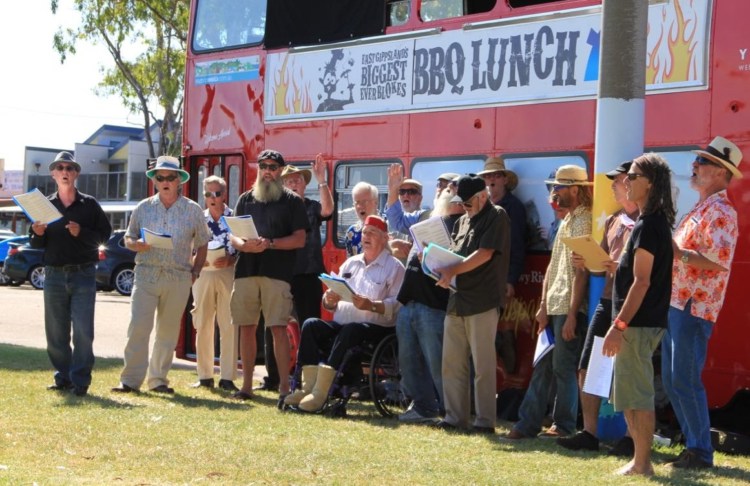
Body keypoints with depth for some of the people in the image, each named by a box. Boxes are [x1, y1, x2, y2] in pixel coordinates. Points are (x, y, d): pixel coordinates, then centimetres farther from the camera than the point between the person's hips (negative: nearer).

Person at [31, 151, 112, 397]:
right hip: (54, 274, 3)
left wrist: (81, 233, -14)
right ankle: (62, 378, 14)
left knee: (83, 331, -7)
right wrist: (38, 234, -9)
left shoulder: (89, 204, 3)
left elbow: (104, 233, 1)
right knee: (56, 331, 5)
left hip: (83, 274, -3)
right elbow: (35, 244, 13)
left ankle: (80, 381, -2)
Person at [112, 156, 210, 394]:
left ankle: (158, 379, 14)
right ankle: (131, 379, -6)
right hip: (146, 274, 0)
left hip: (179, 278, 0)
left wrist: (195, 271, 4)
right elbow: (128, 239, 13)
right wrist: (137, 245, -10)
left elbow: (202, 244, 12)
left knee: (168, 331, 5)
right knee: (138, 327, -9)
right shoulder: (143, 208, 9)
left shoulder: (193, 210, 7)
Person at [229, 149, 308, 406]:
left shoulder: (292, 201, 6)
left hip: (277, 272, -4)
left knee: (278, 327, -10)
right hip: (246, 270, 4)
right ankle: (246, 385, 13)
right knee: (246, 327, 5)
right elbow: (232, 235, 12)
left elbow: (299, 239, -2)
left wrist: (270, 244, -15)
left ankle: (284, 387, -9)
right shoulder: (246, 199, 16)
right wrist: (244, 244, -11)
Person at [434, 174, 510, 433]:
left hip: (483, 301, -8)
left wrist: (453, 270, -21)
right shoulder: (462, 221, 20)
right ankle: (455, 417, 15)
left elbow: (484, 254, -14)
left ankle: (485, 421, 0)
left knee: (483, 364, -5)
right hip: (457, 298, 8)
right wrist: (439, 265, -3)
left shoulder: (497, 217, -3)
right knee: (452, 362, 7)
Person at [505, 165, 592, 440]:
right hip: (553, 307, 9)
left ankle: (563, 426, 7)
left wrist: (571, 315, -19)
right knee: (542, 367, 9)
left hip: (569, 309, -9)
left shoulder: (583, 221, -11)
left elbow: (580, 272, -16)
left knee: (564, 368, -2)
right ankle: (527, 424, 12)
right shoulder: (567, 221, 18)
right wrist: (544, 306, 13)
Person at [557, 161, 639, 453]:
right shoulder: (613, 221, 18)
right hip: (607, 301, 8)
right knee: (586, 368, 6)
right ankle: (589, 433, 12)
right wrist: (586, 262, 3)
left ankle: (635, 437, 8)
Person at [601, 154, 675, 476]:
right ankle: (639, 460, 19)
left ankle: (642, 465, -2)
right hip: (641, 322, 11)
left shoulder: (648, 225, -15)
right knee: (631, 396, 15)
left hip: (638, 324, -11)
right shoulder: (656, 222, 16)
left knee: (637, 397, -6)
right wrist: (615, 267, 13)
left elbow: (641, 282, -20)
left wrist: (618, 326, -21)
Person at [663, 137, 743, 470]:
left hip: (693, 308, -10)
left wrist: (677, 252, -23)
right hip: (675, 304, 10)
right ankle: (694, 445, 18)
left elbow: (719, 260, -23)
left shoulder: (720, 212, -12)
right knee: (672, 382, 11)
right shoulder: (700, 210, 19)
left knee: (685, 381, -9)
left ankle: (701, 452, -2)